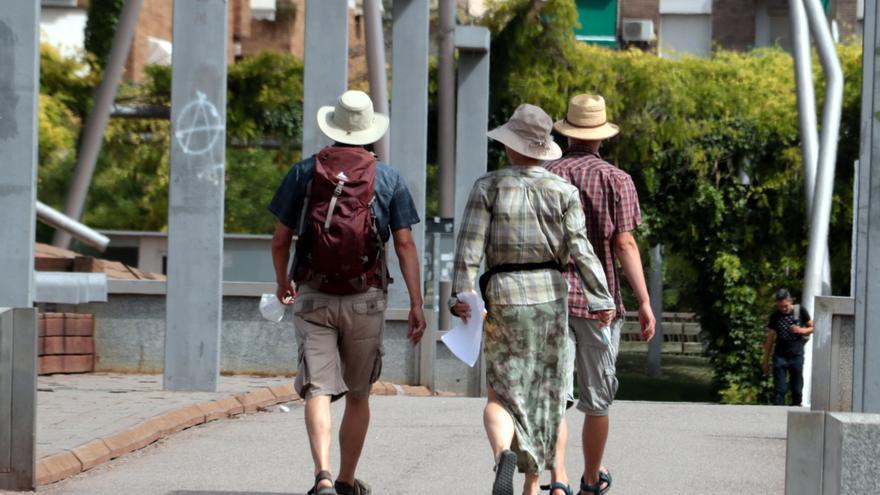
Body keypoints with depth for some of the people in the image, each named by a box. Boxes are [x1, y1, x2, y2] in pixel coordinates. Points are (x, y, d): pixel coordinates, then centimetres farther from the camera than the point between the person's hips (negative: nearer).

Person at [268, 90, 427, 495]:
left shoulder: (304, 172, 1)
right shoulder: (388, 179, 1)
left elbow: (280, 240, 4)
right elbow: (404, 243, -3)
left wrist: (283, 283, 22)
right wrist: (416, 303, -1)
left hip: (313, 297, -1)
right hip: (366, 299, 1)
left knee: (318, 391, -6)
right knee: (358, 394, 15)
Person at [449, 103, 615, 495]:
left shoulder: (489, 186, -2)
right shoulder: (563, 191, 0)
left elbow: (470, 245, -10)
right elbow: (579, 249, -7)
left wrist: (462, 295, -13)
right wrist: (601, 299, -7)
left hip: (503, 295, -2)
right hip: (550, 294, 2)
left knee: (501, 394, 3)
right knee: (543, 395, 13)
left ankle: (504, 456, -28)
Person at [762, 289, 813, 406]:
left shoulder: (800, 311, -1)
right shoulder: (775, 316, 0)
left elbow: (812, 327, 8)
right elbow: (770, 339, 6)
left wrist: (801, 330, -15)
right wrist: (766, 361, 6)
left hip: (797, 356, 0)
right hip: (780, 356, 0)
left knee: (797, 390, 4)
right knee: (779, 390, -7)